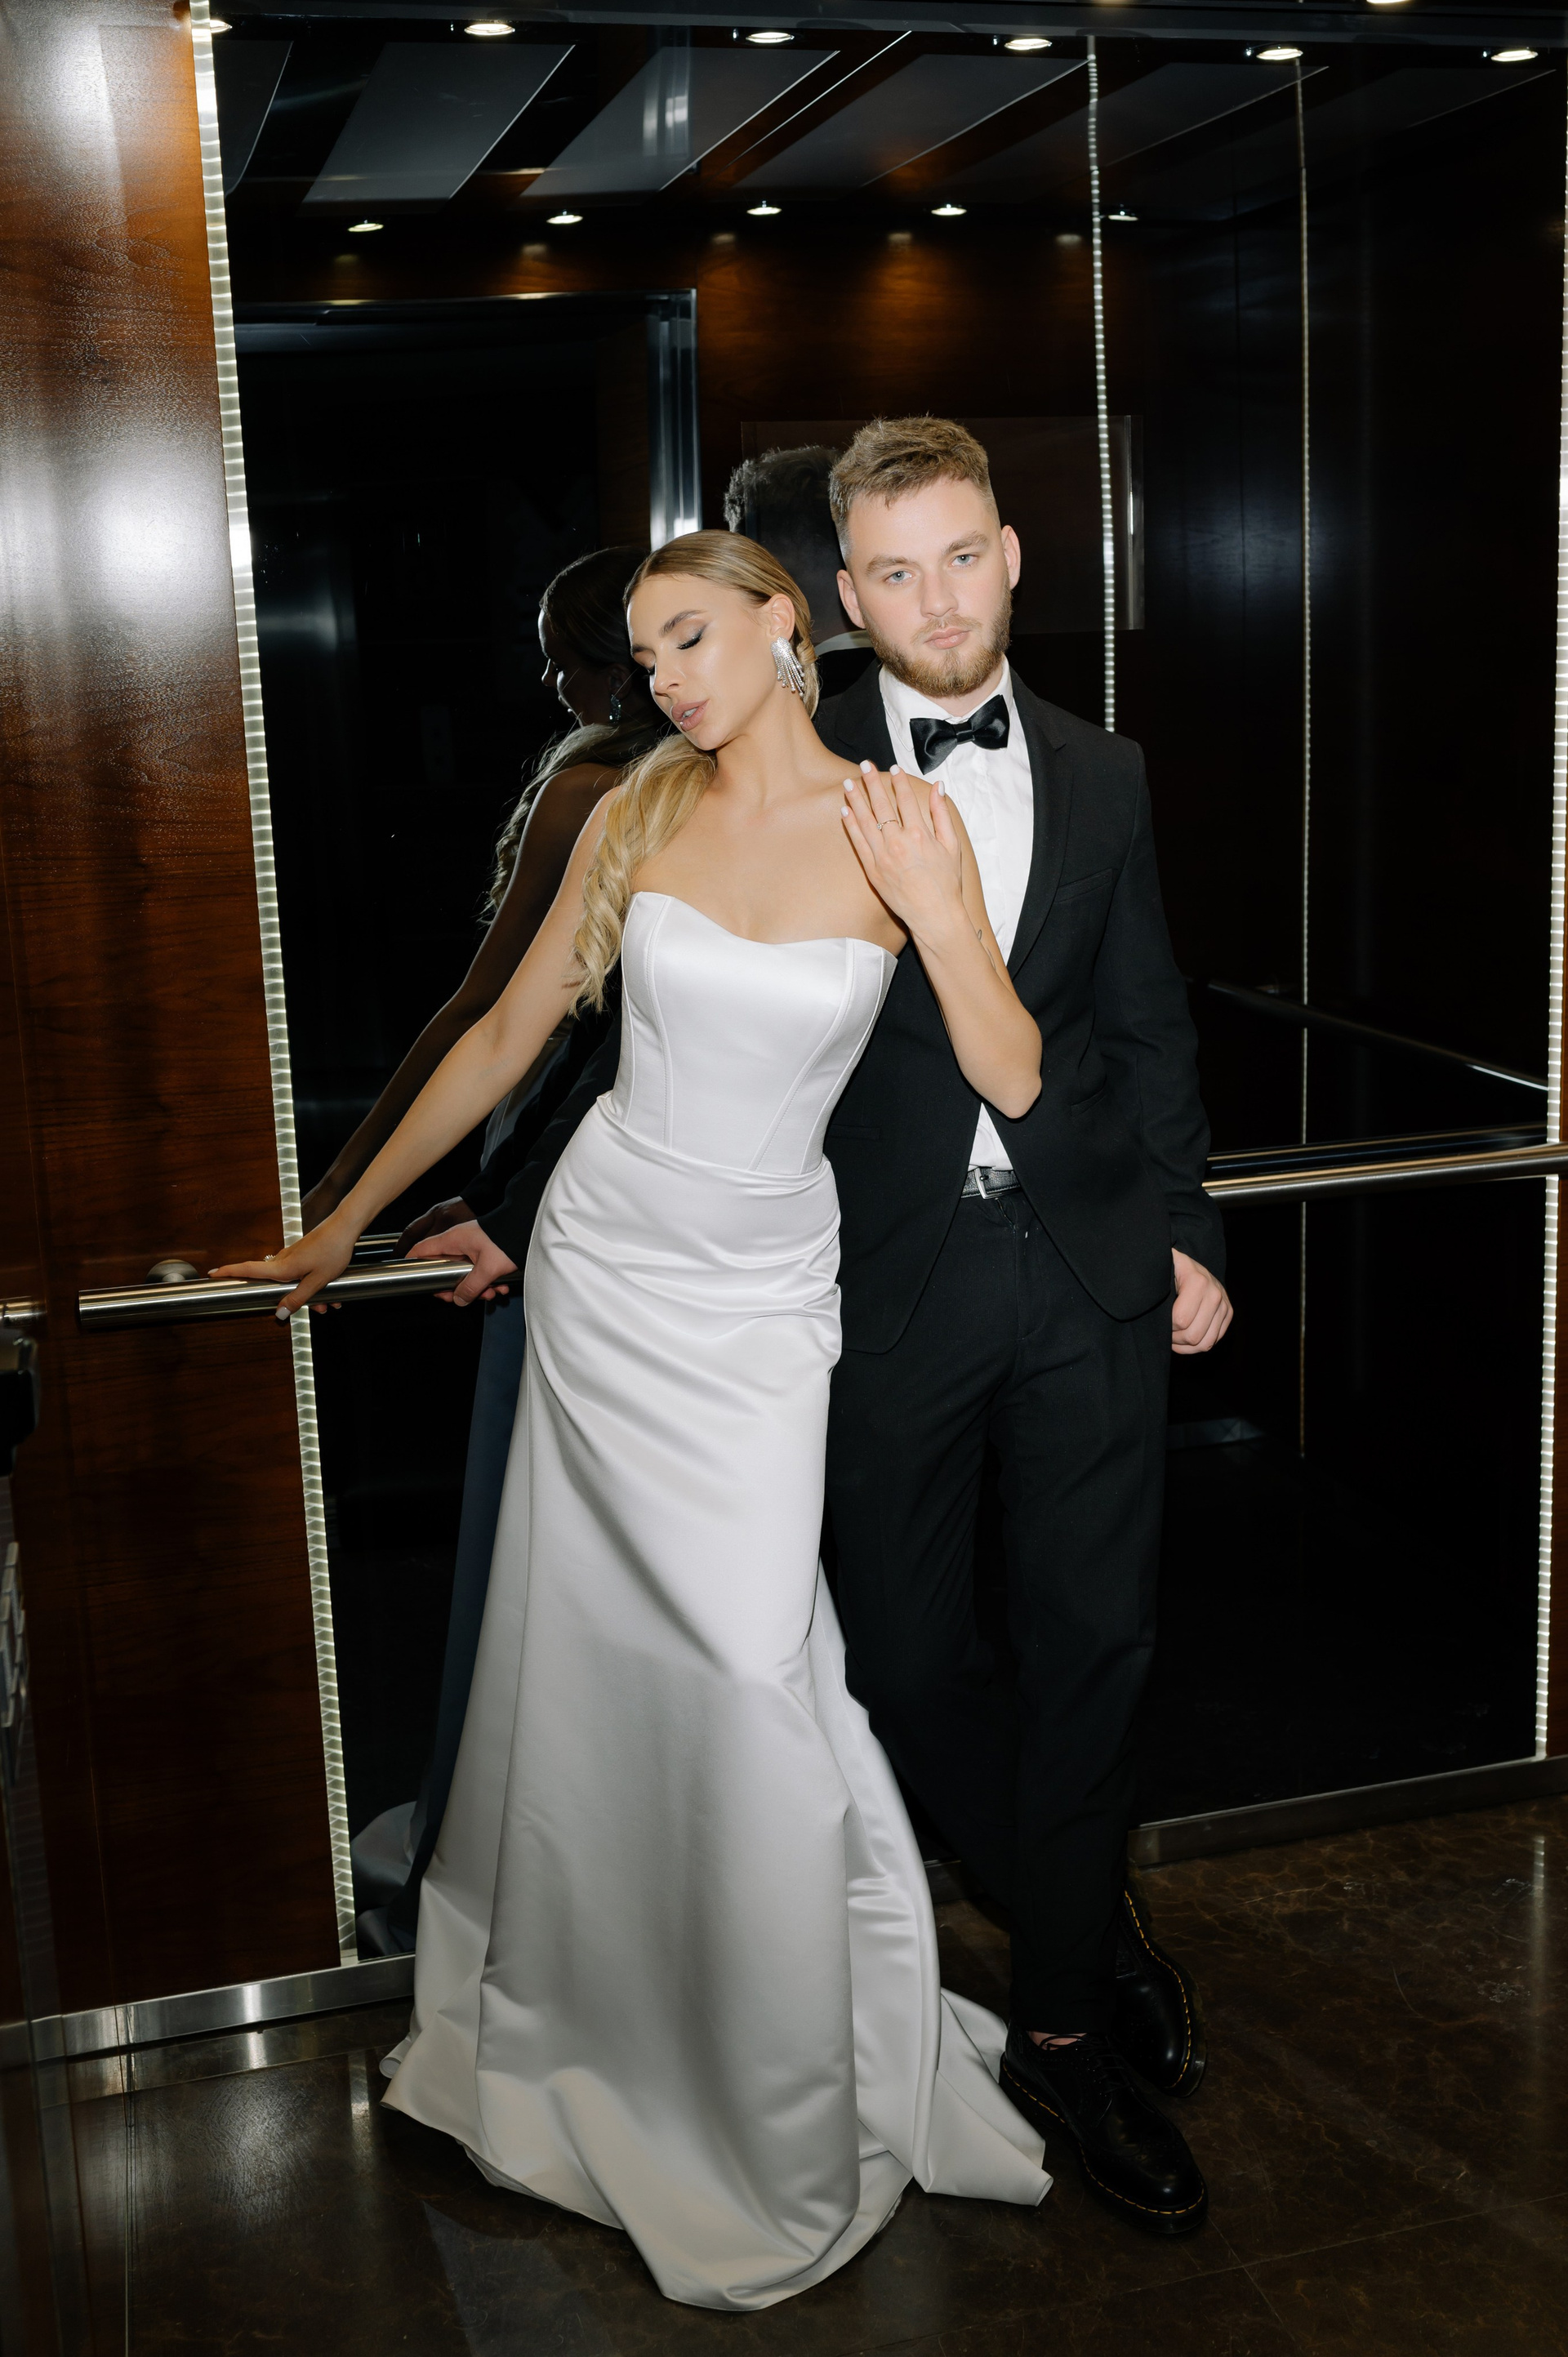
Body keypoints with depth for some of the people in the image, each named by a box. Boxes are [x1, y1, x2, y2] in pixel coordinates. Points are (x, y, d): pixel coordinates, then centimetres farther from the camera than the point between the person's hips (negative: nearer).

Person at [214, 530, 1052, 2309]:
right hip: (603, 1265, 2)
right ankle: (579, 2024, 33)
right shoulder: (637, 814, 1)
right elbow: (506, 1038, 9)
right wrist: (346, 1221, 13)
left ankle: (789, 2115, 19)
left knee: (747, 1673, -4)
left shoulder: (901, 825, -5)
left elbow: (1014, 1084, -7)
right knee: (592, 1656, 9)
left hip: (762, 1298, -2)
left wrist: (939, 914, -23)